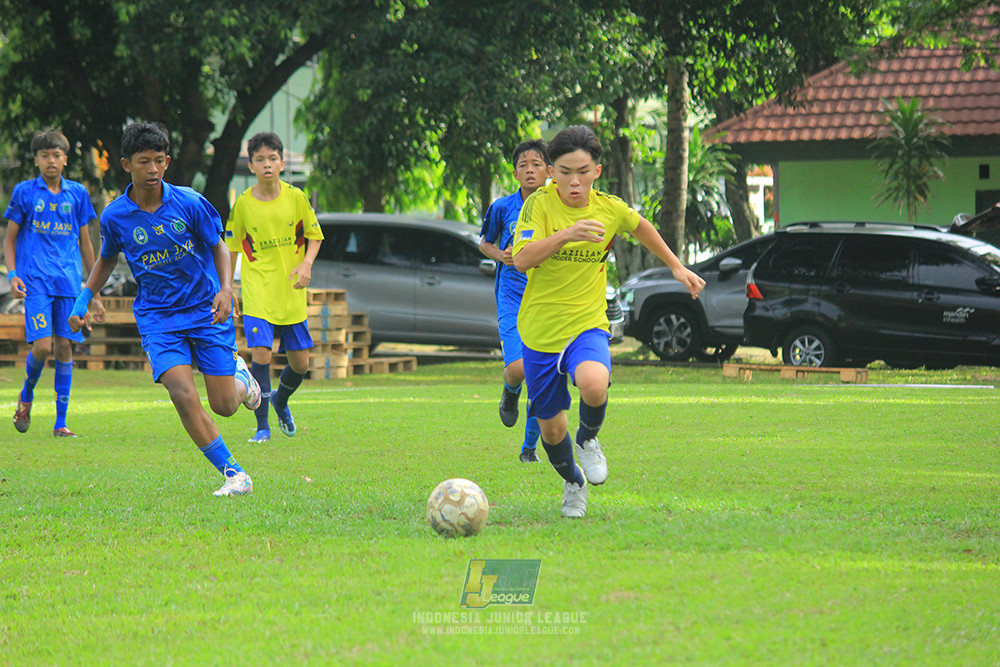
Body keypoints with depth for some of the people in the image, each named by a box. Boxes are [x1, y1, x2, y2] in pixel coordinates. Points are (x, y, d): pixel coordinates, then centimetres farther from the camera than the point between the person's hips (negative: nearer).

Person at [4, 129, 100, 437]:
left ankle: (60, 423, 4)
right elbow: (10, 239, 8)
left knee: (64, 348, -1)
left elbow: (85, 242, 16)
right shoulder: (25, 192, 4)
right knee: (42, 346, -15)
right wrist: (12, 274, -6)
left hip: (69, 281, 2)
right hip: (35, 281, -2)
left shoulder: (77, 193, 10)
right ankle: (26, 395, 16)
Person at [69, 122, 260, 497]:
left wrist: (225, 289, -13)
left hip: (206, 311, 0)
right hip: (157, 318, 0)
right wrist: (83, 301, 6)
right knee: (184, 396, -21)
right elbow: (106, 260, 15)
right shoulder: (114, 217, -6)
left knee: (224, 406, -1)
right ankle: (234, 474, -10)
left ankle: (239, 374, 37)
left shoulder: (189, 203, -11)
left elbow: (219, 247, 3)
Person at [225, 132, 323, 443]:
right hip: (257, 291, -2)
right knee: (261, 353, -18)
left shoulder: (296, 197, -2)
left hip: (291, 292, 2)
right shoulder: (243, 204, -4)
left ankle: (280, 401, 39)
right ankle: (262, 426, -7)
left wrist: (307, 264, -10)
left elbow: (314, 235, 8)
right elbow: (232, 248, 8)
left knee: (300, 363, 7)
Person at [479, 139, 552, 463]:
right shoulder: (503, 207, -1)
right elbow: (484, 243, 15)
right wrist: (501, 255, -6)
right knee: (518, 369, -21)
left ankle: (530, 447, 16)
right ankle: (510, 392, 18)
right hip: (512, 299, -1)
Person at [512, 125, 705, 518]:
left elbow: (640, 227, 20)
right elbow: (522, 260, -27)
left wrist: (676, 267, 24)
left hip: (587, 324, 0)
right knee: (551, 427, 8)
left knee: (593, 384, -33)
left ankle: (588, 438, 2)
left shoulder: (610, 209, -4)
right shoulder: (540, 205, -12)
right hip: (539, 330, 0)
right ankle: (573, 482, 41)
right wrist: (566, 234, -39)